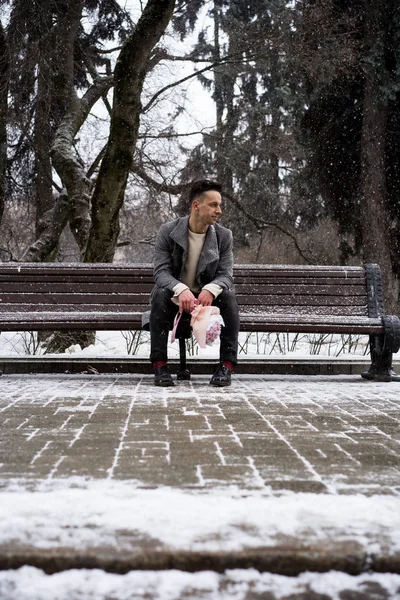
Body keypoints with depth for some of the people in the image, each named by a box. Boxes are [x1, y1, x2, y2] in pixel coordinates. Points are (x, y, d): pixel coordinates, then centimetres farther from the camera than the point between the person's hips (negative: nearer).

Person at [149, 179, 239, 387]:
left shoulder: (223, 235, -5)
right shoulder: (168, 231, -11)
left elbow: (226, 275, -11)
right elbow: (161, 271, -19)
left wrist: (210, 290, -37)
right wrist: (181, 290, -41)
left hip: (206, 297, 2)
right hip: (174, 296, -1)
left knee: (229, 296, -28)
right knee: (160, 295, -34)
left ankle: (226, 366, -27)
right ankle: (159, 365, -31)